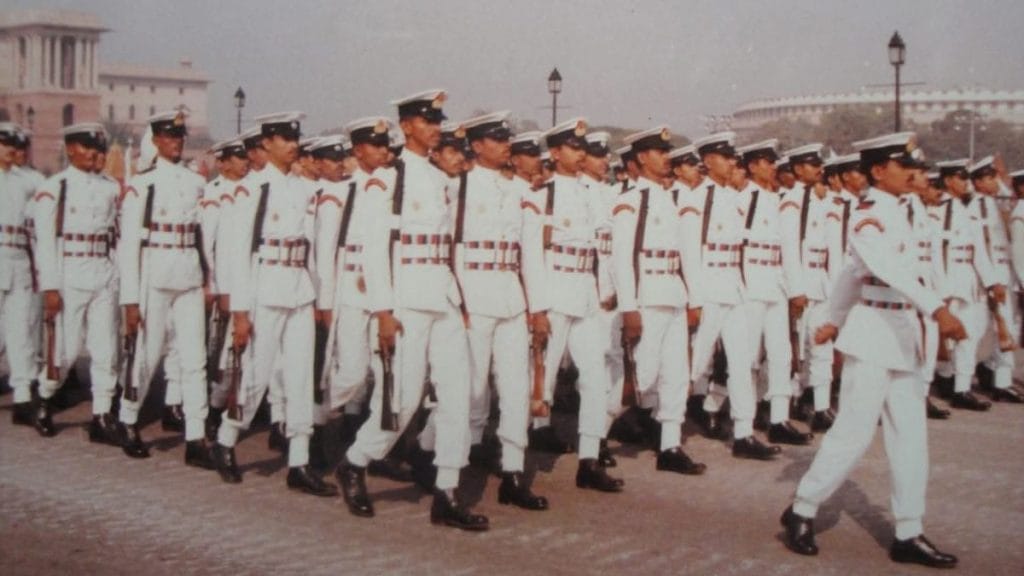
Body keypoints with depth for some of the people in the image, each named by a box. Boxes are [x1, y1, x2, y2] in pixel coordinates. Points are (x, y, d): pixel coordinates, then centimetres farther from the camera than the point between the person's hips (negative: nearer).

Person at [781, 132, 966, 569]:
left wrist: (835, 319, 28)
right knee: (855, 431, -4)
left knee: (910, 436, 7)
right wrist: (937, 308, -45)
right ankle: (801, 512, 11)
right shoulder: (869, 217, -15)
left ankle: (908, 535, 13)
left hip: (904, 332, 9)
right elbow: (891, 269, -34)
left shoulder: (894, 213, 13)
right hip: (873, 332, -9)